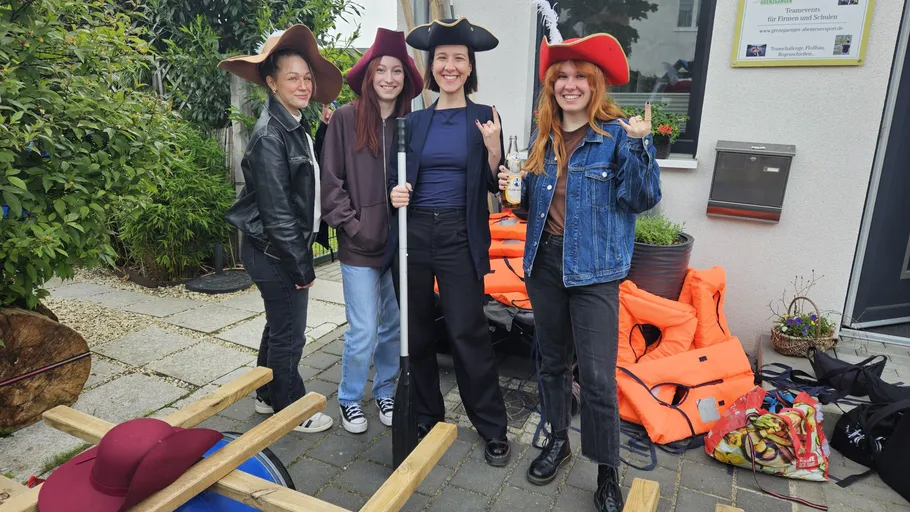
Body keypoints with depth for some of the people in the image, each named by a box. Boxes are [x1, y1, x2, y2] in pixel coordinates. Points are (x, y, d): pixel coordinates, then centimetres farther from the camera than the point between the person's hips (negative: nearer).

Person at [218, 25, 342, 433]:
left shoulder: (294, 128, 11)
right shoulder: (270, 135, -19)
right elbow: (276, 211, -21)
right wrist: (302, 265, -17)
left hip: (286, 249, 9)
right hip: (275, 253, -9)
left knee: (279, 326, 21)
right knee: (289, 334, 4)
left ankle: (268, 396, 38)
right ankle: (289, 409, 23)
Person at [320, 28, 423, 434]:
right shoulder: (346, 118, -4)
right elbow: (331, 181, -4)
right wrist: (352, 226, -9)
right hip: (360, 247, -3)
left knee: (394, 327, 13)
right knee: (363, 332, 0)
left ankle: (384, 392, 36)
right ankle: (349, 400, 26)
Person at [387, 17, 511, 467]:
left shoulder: (484, 118, 2)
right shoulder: (415, 121, 9)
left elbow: (494, 186, 1)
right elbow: (398, 179, 13)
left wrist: (494, 149, -16)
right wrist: (395, 194, -9)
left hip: (459, 237, -3)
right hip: (414, 233, 3)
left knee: (467, 332, -3)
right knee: (416, 330, 9)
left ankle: (493, 428, 15)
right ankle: (426, 416, 29)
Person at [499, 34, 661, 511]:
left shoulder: (617, 134, -5)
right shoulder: (542, 138, 10)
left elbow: (643, 199, -13)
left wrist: (639, 145, -24)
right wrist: (513, 188, -2)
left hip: (593, 270, -5)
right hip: (544, 262, 5)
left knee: (597, 376, -3)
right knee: (552, 361, 17)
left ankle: (607, 472, 18)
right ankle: (557, 440, 37)